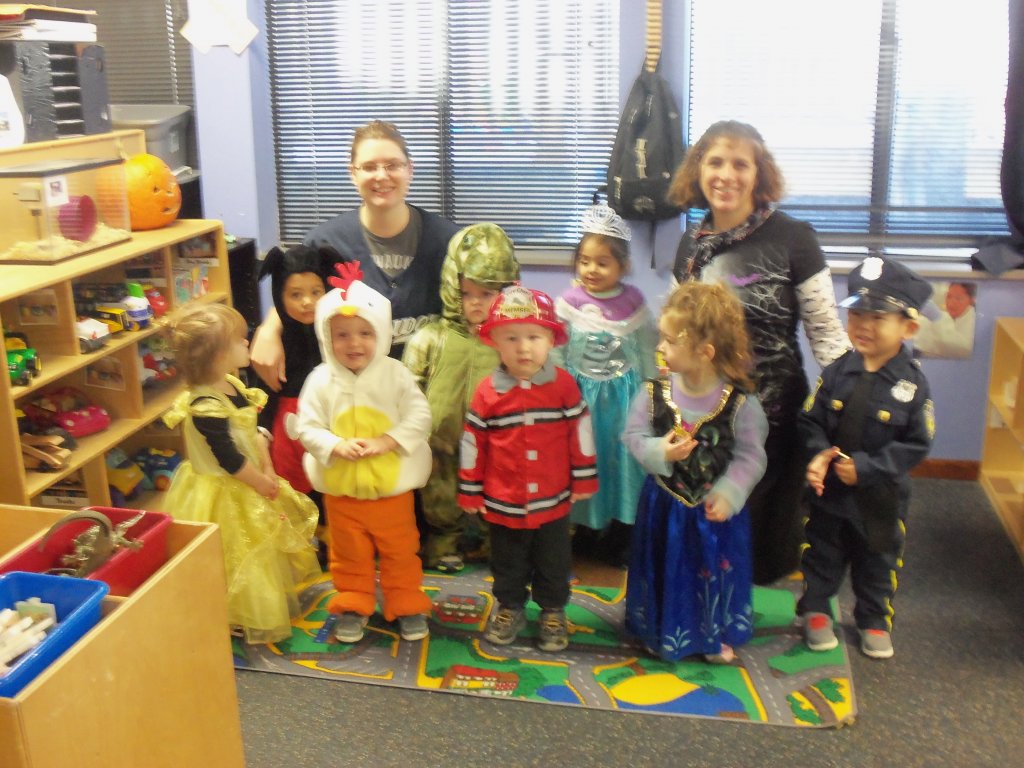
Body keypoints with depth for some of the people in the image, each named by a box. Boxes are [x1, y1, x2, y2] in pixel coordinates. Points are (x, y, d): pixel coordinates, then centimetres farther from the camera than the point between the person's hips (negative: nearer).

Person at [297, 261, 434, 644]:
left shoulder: (395, 374, -10)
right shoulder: (321, 380, -9)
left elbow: (419, 417, -13)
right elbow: (307, 428, -8)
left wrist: (385, 442, -23)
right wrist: (336, 446, -24)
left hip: (392, 486, 0)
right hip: (341, 488, 1)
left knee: (400, 552, 14)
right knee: (349, 555, 17)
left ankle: (407, 606, 31)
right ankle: (352, 607, 35)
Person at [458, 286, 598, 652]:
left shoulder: (564, 385, -10)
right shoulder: (487, 392, -11)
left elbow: (580, 431, -2)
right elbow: (472, 442, -3)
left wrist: (584, 479, 1)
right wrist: (470, 491, 1)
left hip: (553, 501, 0)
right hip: (502, 504, 0)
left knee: (553, 564, 17)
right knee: (508, 565, 19)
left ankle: (553, 611, 37)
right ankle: (509, 607, 39)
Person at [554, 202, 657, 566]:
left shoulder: (633, 301, -2)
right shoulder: (569, 303, -5)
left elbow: (648, 350, 6)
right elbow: (555, 352, 0)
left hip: (623, 395, 1)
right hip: (581, 395, -1)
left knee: (622, 458, 6)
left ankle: (618, 534, 20)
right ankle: (583, 526, 23)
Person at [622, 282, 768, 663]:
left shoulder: (740, 402, -17)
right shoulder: (655, 392, -12)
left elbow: (751, 455, -12)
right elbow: (633, 434, -6)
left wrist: (728, 493, -21)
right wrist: (659, 452, -25)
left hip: (715, 507, -1)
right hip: (665, 503, 1)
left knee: (715, 570, 15)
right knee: (663, 569, 17)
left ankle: (716, 634, 39)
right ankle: (660, 630, 39)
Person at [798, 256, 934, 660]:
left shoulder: (912, 383, -15)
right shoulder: (837, 372, -9)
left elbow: (916, 445, -14)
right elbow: (810, 420, -3)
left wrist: (865, 468, -22)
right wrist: (819, 454, -22)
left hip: (880, 497, -1)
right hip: (829, 489, 1)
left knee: (876, 562, 18)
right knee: (822, 554, 17)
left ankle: (874, 620, 39)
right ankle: (816, 612, 37)